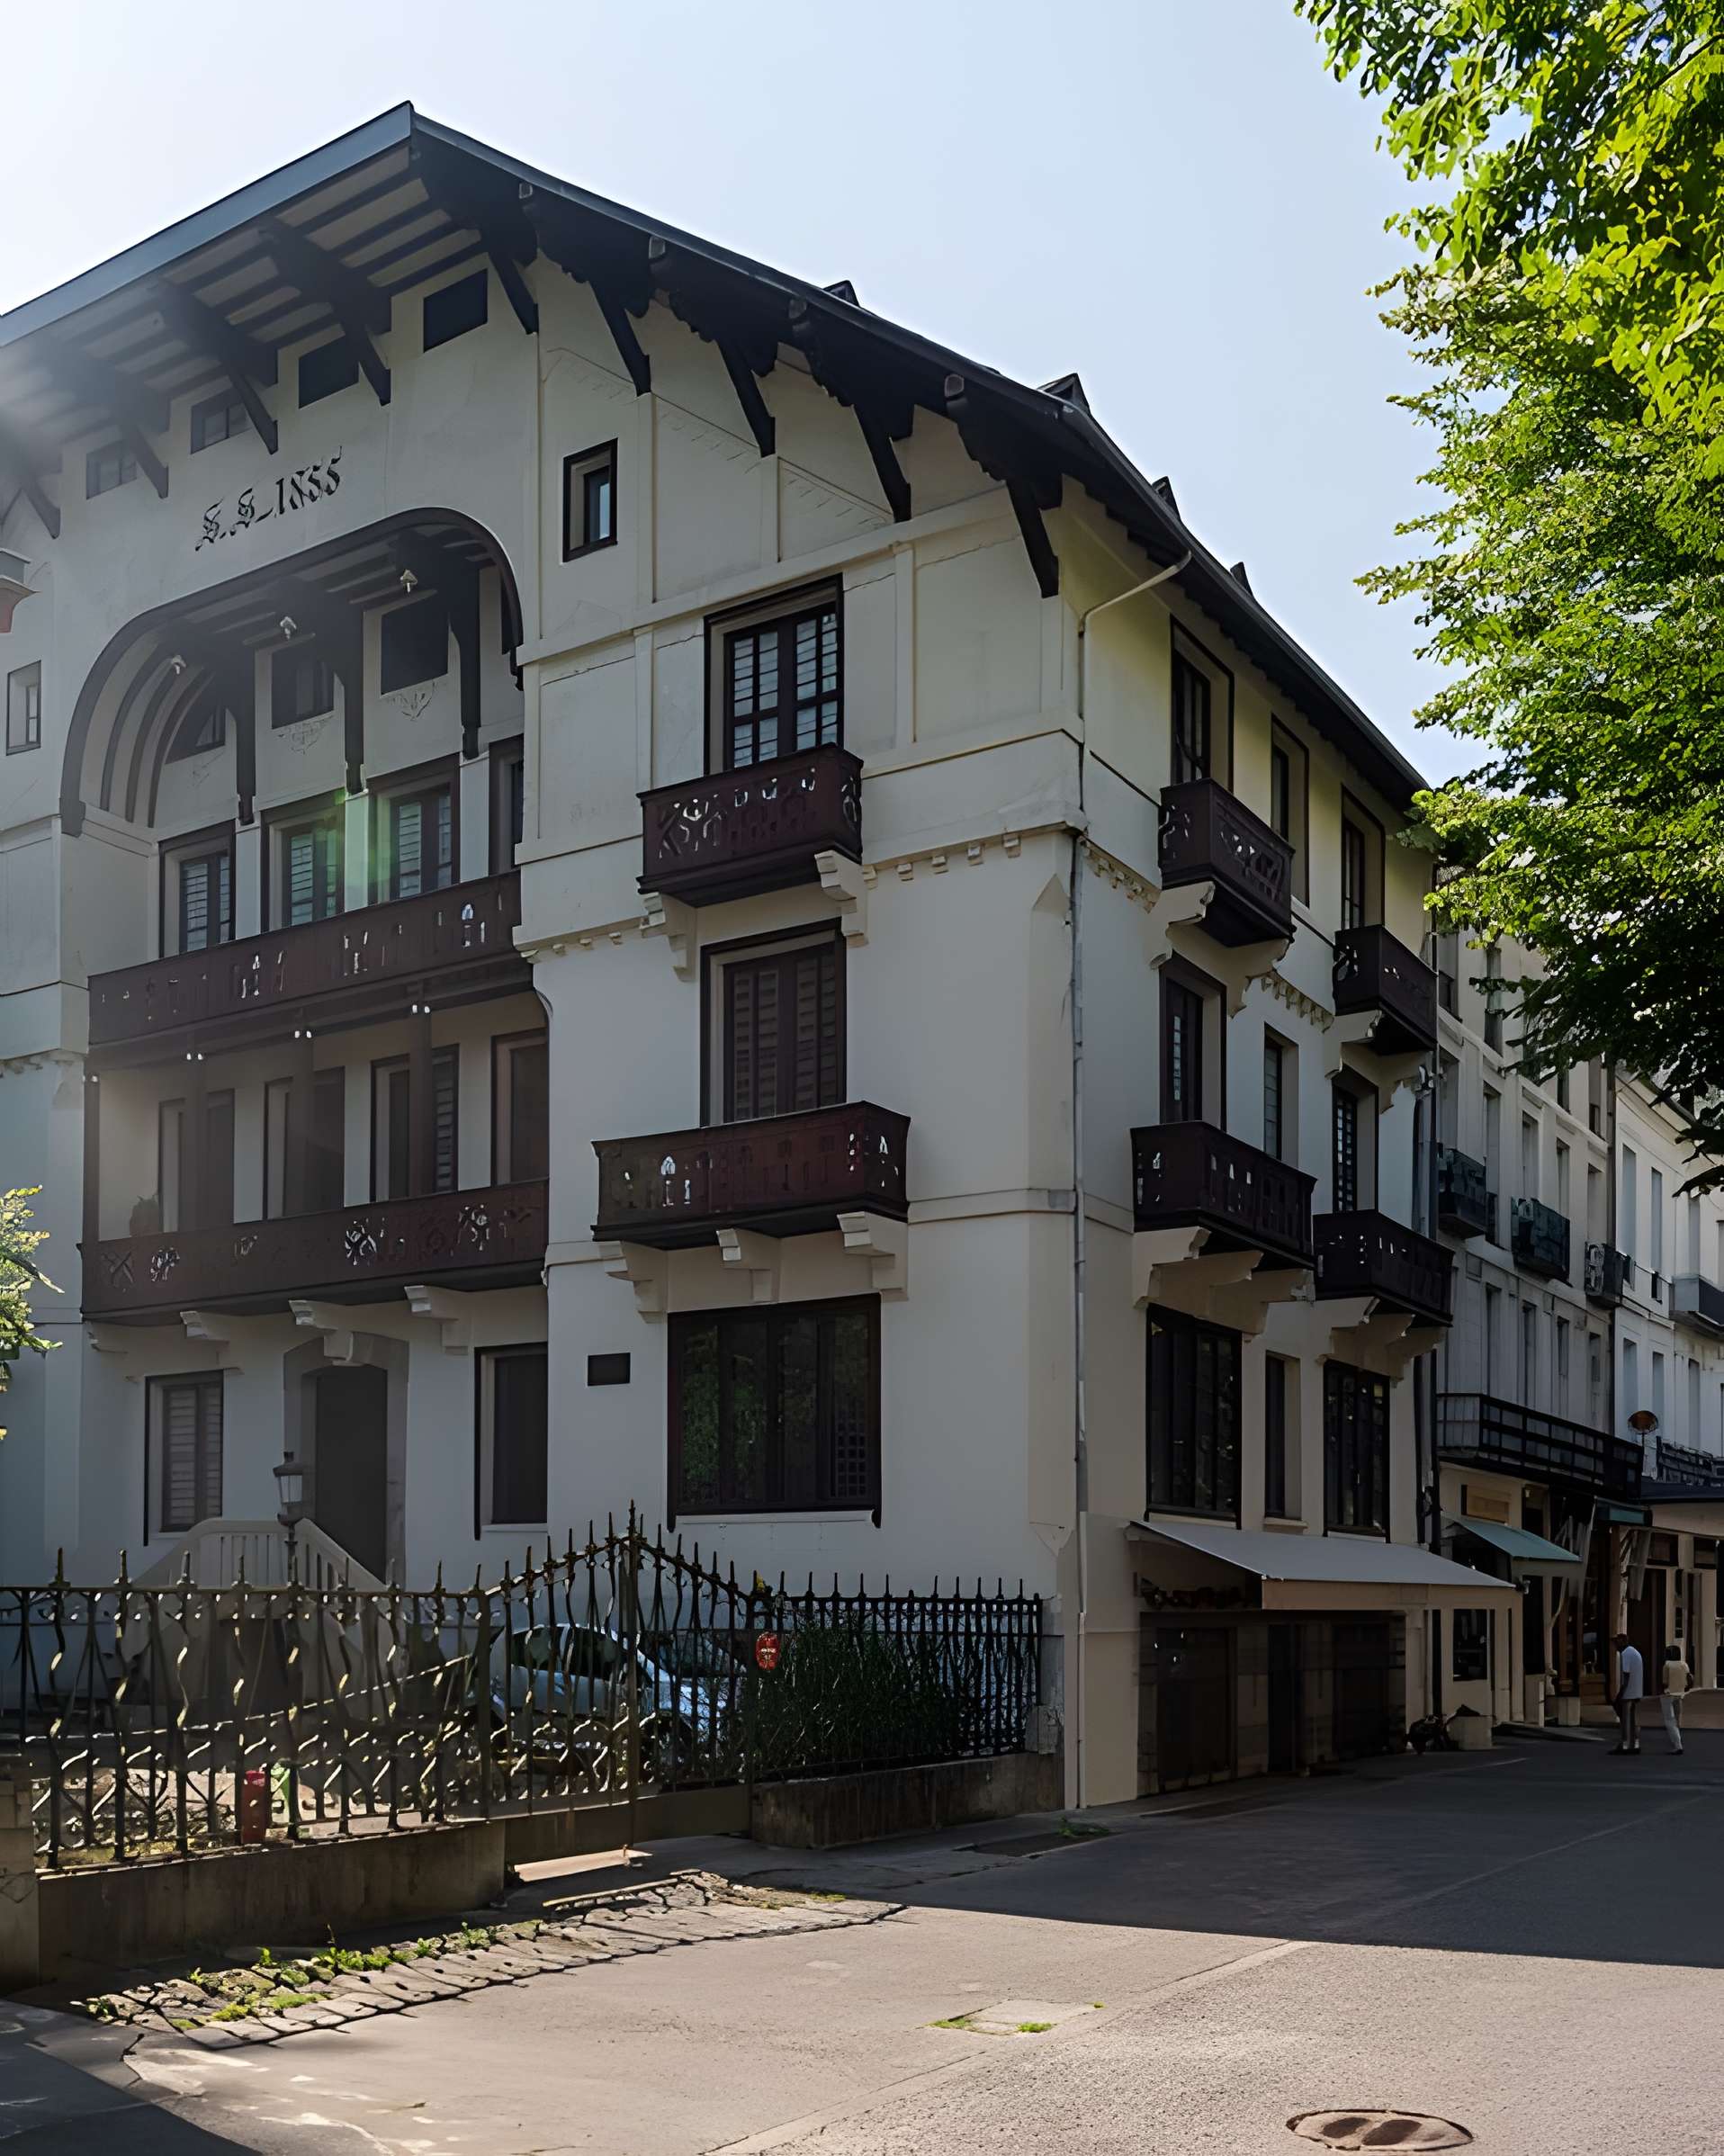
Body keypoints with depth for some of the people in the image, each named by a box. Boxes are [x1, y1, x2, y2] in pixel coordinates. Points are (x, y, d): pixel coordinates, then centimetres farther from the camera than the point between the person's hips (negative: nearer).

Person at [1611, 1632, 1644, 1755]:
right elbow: (1641, 1674, 19)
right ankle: (1635, 1745, 9)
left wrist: (1620, 1694, -19)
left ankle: (1624, 1746, -4)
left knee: (1625, 1720, -5)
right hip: (1638, 1693, 9)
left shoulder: (1625, 1654, -13)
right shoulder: (1636, 1653, 17)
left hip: (1628, 1693, -9)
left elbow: (1626, 1674, -19)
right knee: (1634, 1720, 10)